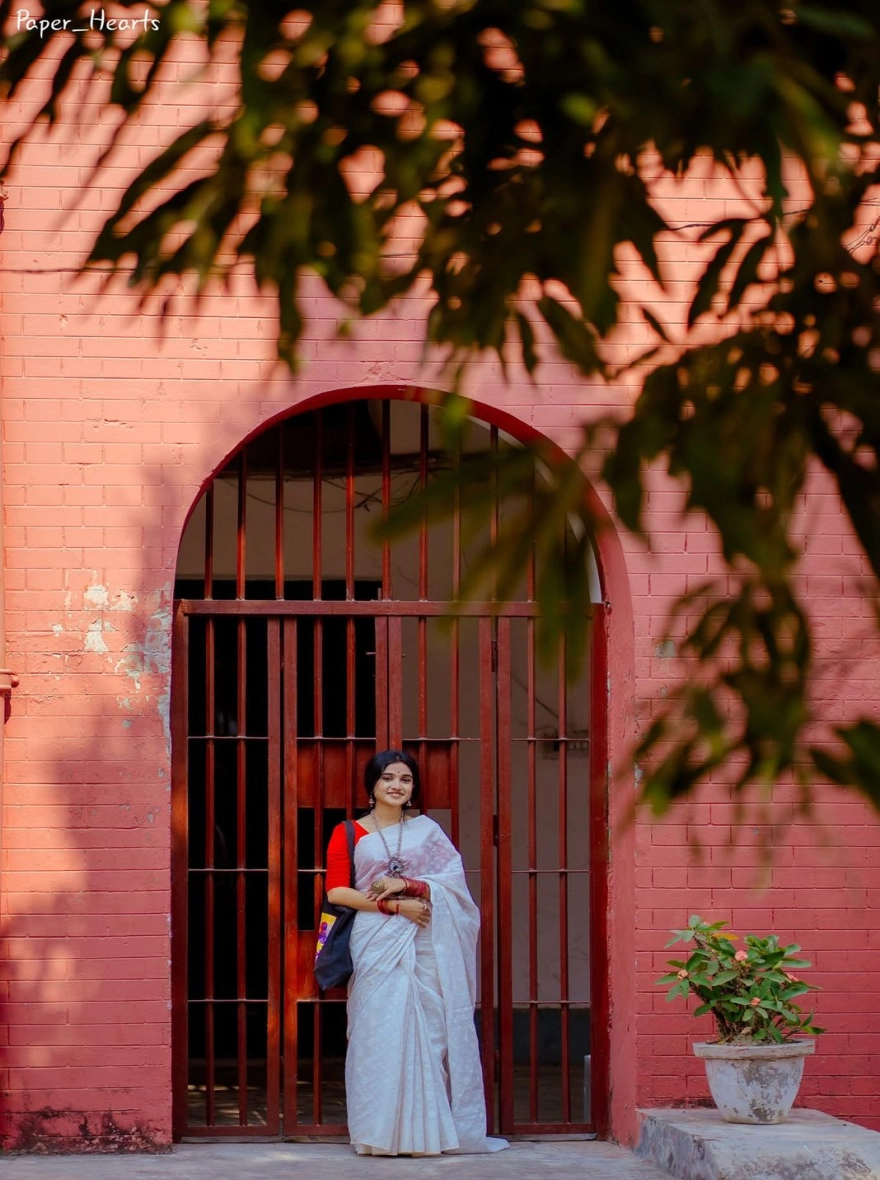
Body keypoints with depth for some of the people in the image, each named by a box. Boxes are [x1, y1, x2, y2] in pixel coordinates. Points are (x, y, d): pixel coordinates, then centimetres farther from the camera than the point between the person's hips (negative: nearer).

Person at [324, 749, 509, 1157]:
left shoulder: (427, 830, 12)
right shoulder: (349, 834, 7)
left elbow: (455, 880, 3)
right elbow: (336, 892, -3)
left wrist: (406, 884, -12)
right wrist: (394, 906, -11)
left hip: (425, 946, 1)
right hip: (376, 947, -1)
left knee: (428, 1030, -5)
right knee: (379, 1033, -7)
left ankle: (425, 1129, -1)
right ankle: (382, 1133, -4)